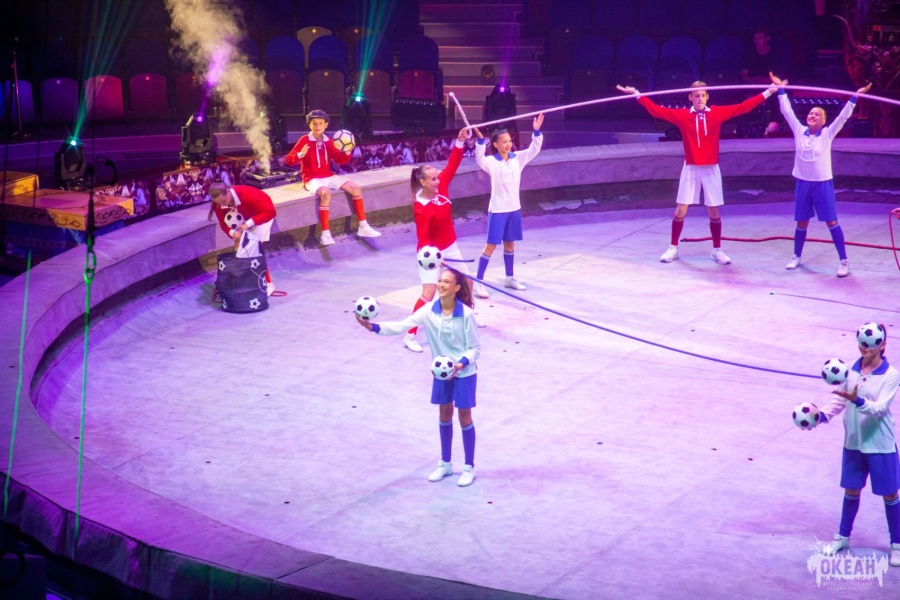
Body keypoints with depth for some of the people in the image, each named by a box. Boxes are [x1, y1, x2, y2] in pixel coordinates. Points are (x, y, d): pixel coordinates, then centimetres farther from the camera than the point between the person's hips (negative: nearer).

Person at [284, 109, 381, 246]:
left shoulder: (328, 141, 7)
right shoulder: (304, 140, -9)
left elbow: (340, 160, 12)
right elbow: (288, 160, -12)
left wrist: (347, 152, -8)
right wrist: (300, 155, -31)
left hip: (329, 177, 6)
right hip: (312, 179, -6)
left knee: (356, 188, -5)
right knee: (326, 193, -38)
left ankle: (363, 227, 3)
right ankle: (325, 234, -32)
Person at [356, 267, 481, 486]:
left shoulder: (466, 314, -21)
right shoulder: (429, 311, -11)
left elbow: (475, 347, -12)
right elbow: (402, 326, -16)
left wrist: (461, 364, -29)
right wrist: (374, 327, -29)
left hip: (464, 371, -4)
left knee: (464, 415, 3)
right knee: (444, 413, 14)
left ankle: (469, 468, 17)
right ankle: (445, 463, 29)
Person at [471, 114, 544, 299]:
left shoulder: (517, 158, 2)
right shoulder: (492, 162, -14)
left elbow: (534, 150, -1)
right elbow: (479, 160, -34)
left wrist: (536, 132, -15)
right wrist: (480, 140, -46)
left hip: (514, 208, 5)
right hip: (497, 210, -5)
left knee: (510, 244, 17)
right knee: (491, 245, -4)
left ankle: (510, 278, 31)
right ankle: (478, 282, 1)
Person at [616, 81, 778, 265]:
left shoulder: (717, 113, -1)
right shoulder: (682, 115, -4)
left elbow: (743, 107, -1)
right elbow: (657, 110, -6)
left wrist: (767, 93, -3)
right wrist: (636, 94, -12)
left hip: (711, 169, 1)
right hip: (690, 168, 0)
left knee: (714, 210, 5)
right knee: (680, 209, 1)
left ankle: (717, 250, 18)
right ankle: (673, 248, 15)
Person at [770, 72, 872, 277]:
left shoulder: (828, 133, -4)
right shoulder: (799, 131, 2)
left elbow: (843, 116, -10)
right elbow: (787, 111, 4)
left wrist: (855, 97, -18)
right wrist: (781, 90, 3)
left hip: (823, 183, -3)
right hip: (803, 183, 3)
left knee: (831, 222, -4)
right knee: (802, 222, 11)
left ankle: (844, 261, 0)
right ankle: (796, 257, 27)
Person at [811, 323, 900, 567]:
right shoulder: (851, 370, -3)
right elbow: (840, 401, 6)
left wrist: (858, 401, -42)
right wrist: (822, 415, -11)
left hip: (880, 446, -4)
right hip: (853, 443, 4)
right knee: (851, 490, 16)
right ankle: (842, 537, 32)